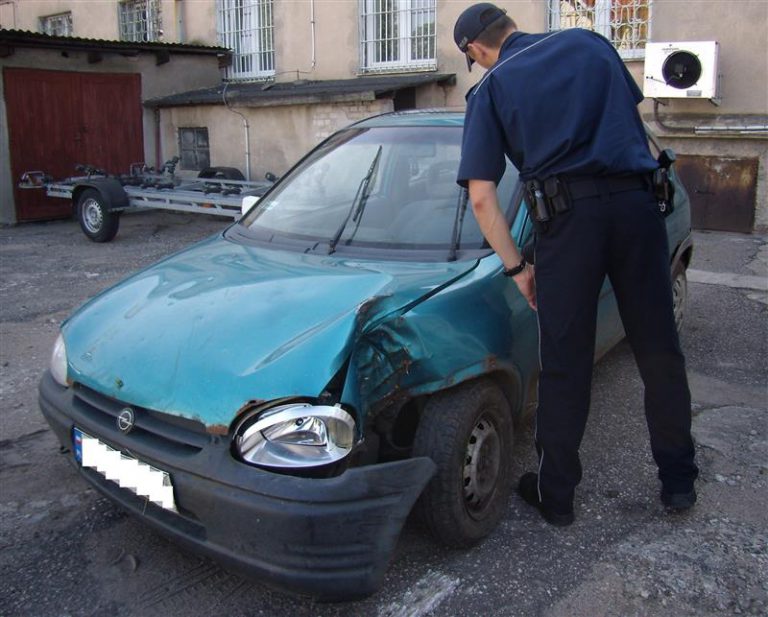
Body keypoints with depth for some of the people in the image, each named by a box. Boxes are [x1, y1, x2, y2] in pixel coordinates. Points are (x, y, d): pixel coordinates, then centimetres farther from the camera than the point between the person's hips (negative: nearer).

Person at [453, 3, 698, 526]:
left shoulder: (491, 88, 8)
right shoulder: (589, 42, 18)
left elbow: (482, 197, -1)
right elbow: (633, 109, 27)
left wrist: (516, 266, 5)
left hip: (567, 215, -3)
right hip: (638, 201, 3)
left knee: (565, 366, 5)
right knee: (660, 351, 13)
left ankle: (556, 494, 18)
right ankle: (679, 481, 27)